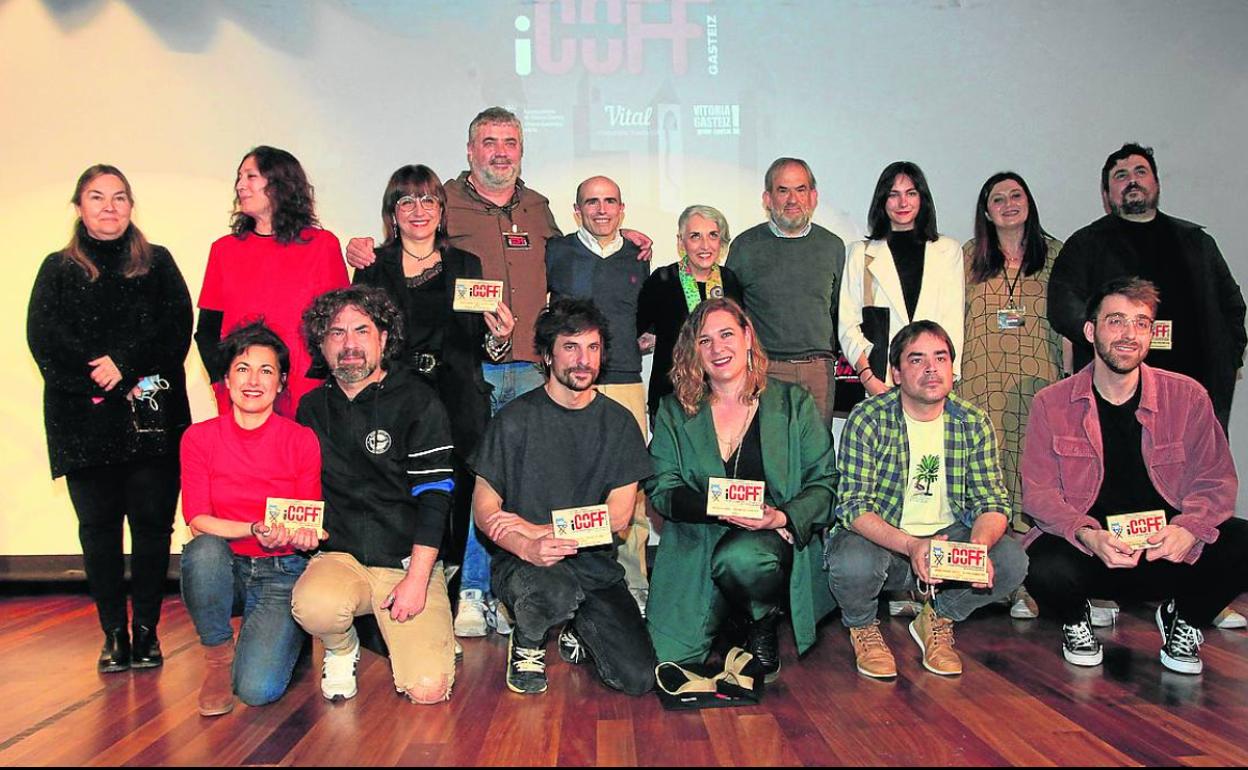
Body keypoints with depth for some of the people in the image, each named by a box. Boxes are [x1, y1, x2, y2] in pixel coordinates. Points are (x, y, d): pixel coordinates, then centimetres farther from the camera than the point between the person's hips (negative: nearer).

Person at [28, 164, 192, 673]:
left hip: (153, 415, -1)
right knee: (98, 525, 2)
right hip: (84, 420, 1)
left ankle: (146, 630, 7)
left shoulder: (157, 264, 12)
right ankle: (113, 633, 10)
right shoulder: (57, 270, 13)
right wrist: (102, 379, -11)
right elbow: (45, 338, 0)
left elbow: (176, 327, -1)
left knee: (152, 521, -2)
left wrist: (124, 363, -14)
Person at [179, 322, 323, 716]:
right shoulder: (199, 438, 0)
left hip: (281, 572, -2)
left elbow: (311, 524, 1)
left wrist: (302, 535, -24)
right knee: (204, 550, -35)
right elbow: (198, 521, -7)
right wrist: (255, 530, -26)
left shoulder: (302, 440, -3)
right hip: (224, 570, 2)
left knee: (258, 688, -21)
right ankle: (219, 653, -7)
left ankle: (282, 636, 15)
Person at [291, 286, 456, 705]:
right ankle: (343, 649, 3)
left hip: (409, 561, -2)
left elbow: (434, 496, -7)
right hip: (339, 556, 2)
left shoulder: (418, 402, -2)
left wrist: (417, 578, -14)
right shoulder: (311, 408, 11)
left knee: (428, 689, -16)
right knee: (313, 606, -34)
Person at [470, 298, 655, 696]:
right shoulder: (515, 420, -2)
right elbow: (484, 509, -3)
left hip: (595, 563, 3)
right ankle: (528, 642, 0)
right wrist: (528, 548, -24)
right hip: (522, 562, -2)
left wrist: (533, 528, -12)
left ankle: (579, 627, 21)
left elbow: (618, 516, 0)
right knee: (553, 588, -38)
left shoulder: (617, 422, 5)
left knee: (638, 677, -12)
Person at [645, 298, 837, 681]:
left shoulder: (794, 403, 6)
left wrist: (782, 517, -17)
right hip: (697, 546, 2)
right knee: (668, 657, -14)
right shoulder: (675, 412, 9)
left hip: (775, 541, -2)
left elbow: (824, 482, 3)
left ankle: (764, 623, -3)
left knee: (739, 559, -38)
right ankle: (724, 616, 19)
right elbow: (661, 489, 1)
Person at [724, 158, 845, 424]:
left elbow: (838, 311, 18)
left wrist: (827, 358, 14)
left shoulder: (833, 246, 11)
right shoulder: (745, 246, 3)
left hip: (819, 372, 2)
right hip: (765, 370, -2)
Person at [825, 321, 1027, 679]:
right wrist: (910, 546, -36)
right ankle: (862, 626, 4)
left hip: (950, 536, 4)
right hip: (881, 538, -3)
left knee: (1012, 560, -21)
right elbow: (854, 506, -19)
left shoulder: (974, 423, -2)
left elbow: (993, 501, -4)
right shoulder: (868, 420, -14)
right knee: (852, 565, -35)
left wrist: (978, 547, -27)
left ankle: (938, 621, 9)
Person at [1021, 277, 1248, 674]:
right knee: (1045, 569, -34)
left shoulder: (1187, 397, 3)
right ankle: (1076, 618, 7)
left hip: (1166, 548, 2)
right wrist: (1090, 536, -23)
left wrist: (1188, 529, -21)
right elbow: (1039, 492, -4)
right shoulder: (1051, 404, -1)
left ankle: (1185, 618, 9)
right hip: (1085, 548, -2)